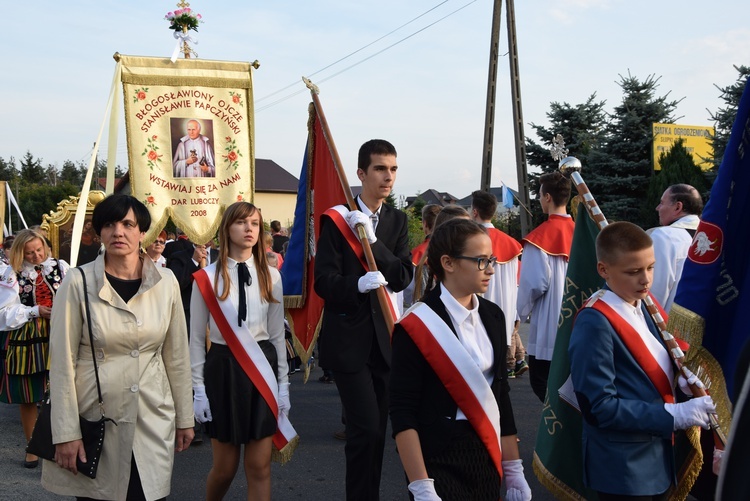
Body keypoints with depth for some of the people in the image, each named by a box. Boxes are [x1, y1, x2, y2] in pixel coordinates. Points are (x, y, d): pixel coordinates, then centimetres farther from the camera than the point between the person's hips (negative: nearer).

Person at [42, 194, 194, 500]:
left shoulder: (166, 282, 0)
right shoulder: (78, 283, -8)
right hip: (94, 419, -2)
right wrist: (66, 432, -9)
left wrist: (185, 418, 9)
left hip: (153, 421, 2)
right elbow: (62, 362, -7)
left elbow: (177, 356, 6)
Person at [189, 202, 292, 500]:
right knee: (225, 467, 8)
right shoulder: (208, 278, -4)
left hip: (262, 368, 2)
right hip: (223, 369, -2)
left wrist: (283, 384, 5)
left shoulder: (270, 276, 4)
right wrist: (199, 389, -3)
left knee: (259, 467, 3)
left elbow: (277, 335, 7)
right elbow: (197, 338, 0)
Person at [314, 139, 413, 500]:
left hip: (383, 336, 5)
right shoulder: (336, 219, -6)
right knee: (366, 428, -12)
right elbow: (324, 281, -12)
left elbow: (403, 277, -5)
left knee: (376, 429, 13)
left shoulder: (396, 221, 7)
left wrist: (373, 240, -18)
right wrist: (358, 284, -31)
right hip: (348, 337, -5)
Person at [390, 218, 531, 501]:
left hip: (486, 456, 6)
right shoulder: (417, 326, -15)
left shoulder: (493, 316, 5)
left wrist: (513, 469, 9)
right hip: (439, 460, -6)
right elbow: (403, 413, -15)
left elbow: (500, 393, 10)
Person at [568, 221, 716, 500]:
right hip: (622, 468, -8)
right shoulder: (595, 324, -22)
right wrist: (672, 415, -23)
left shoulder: (644, 303, 4)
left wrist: (682, 372, -5)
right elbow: (598, 408, -23)